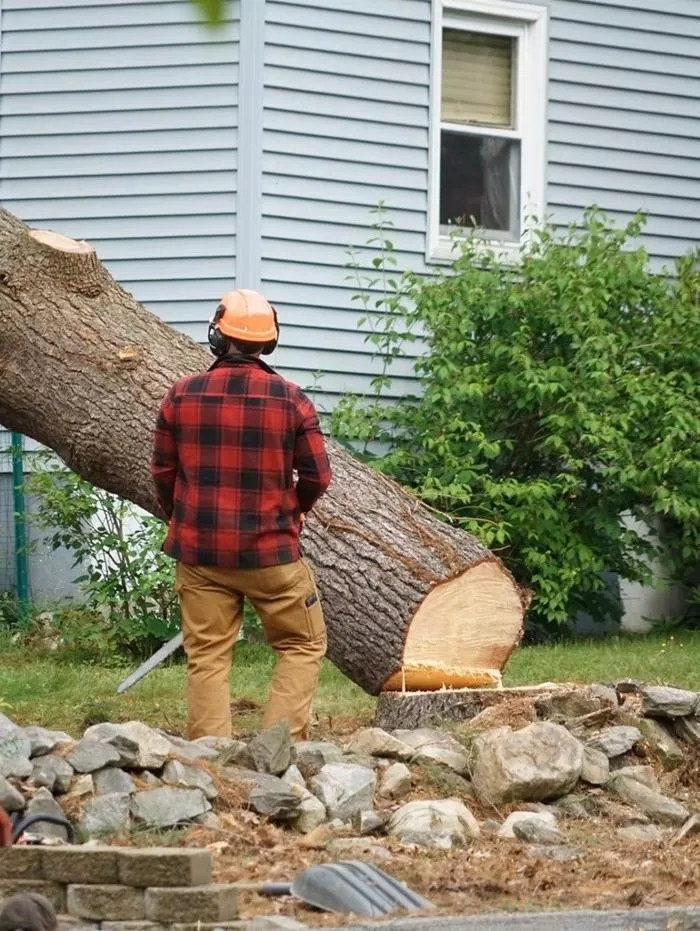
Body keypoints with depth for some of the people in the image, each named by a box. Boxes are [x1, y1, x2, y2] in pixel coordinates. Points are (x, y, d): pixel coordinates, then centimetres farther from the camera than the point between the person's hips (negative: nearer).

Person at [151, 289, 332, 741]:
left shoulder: (182, 396, -4)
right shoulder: (291, 399, -8)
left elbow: (163, 472, 4)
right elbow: (317, 476, -3)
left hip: (198, 551, 2)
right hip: (271, 552, -2)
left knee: (208, 658, 8)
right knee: (303, 647, 12)